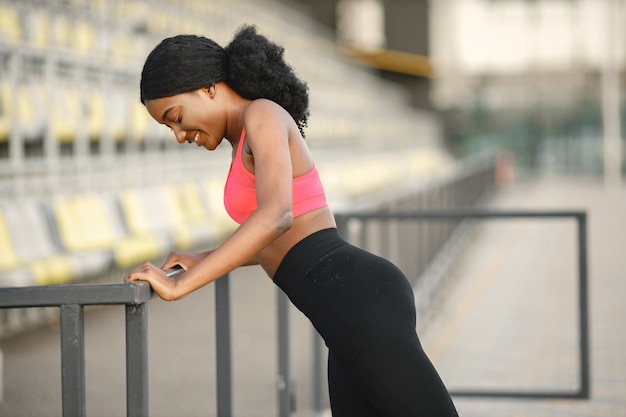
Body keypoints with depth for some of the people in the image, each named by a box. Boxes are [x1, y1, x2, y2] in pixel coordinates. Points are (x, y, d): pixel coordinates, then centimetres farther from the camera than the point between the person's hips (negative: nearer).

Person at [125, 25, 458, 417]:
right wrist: (209, 260, 40)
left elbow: (275, 215, -22)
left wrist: (179, 285, -20)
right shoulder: (251, 142, 24)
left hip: (359, 298, -10)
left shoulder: (264, 114, -4)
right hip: (353, 311, 10)